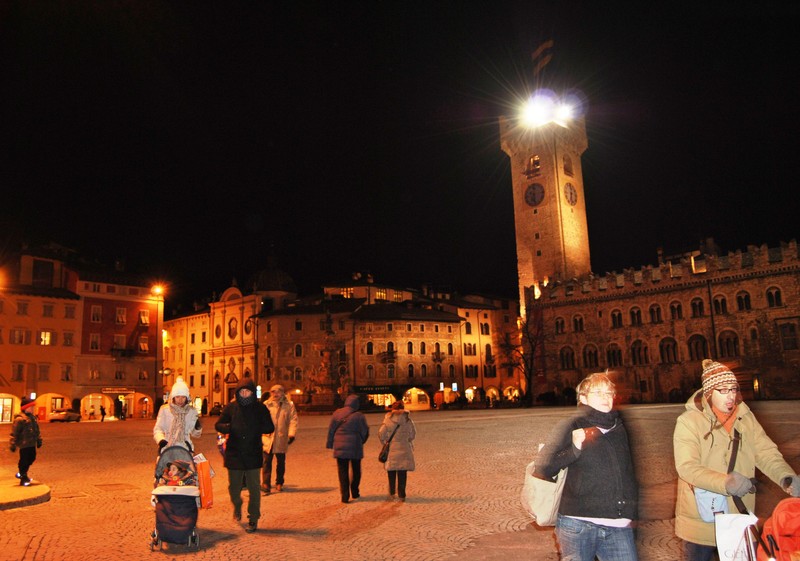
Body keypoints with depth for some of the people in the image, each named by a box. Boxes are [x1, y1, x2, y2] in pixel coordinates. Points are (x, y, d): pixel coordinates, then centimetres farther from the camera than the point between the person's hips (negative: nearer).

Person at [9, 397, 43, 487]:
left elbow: (37, 430, 21)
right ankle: (23, 479, 11)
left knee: (32, 458, 16)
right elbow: (14, 433, -15)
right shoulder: (19, 419, -15)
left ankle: (22, 473, 36)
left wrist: (39, 440, 22)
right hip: (24, 444, -9)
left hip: (31, 444, 9)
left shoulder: (32, 417, 13)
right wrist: (13, 444, -15)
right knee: (24, 460, 0)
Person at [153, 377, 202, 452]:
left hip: (185, 448, 1)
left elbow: (195, 434, 13)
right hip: (167, 447, -1)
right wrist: (161, 440, -17)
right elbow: (157, 429, 3)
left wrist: (197, 428, -10)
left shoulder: (192, 411, 8)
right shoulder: (164, 409, 5)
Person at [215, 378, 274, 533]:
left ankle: (253, 520, 14)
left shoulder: (260, 408, -1)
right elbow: (218, 425, 5)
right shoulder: (231, 407, 0)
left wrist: (255, 429, -16)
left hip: (253, 455, -1)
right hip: (234, 454, 1)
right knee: (234, 487, 11)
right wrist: (229, 428, -17)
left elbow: (270, 427, 1)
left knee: (254, 488, 1)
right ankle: (237, 505, 43)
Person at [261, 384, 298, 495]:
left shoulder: (289, 405, 1)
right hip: (267, 438, 0)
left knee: (281, 462, 10)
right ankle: (265, 483, -1)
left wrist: (291, 434, -13)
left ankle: (279, 483, 23)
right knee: (267, 461, -5)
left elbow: (293, 420, -3)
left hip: (281, 439, 1)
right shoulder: (266, 405, 2)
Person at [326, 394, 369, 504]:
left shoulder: (337, 413, -1)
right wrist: (361, 442, 16)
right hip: (355, 448, -1)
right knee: (356, 470, 17)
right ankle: (354, 492, 26)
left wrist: (330, 444, 13)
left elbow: (331, 430, 4)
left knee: (343, 471, 5)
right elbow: (365, 432, -2)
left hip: (340, 447, 1)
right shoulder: (359, 416, -9)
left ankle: (345, 496, 0)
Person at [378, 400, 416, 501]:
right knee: (402, 473, 7)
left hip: (391, 449, 0)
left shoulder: (388, 419, -7)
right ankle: (401, 495, 8)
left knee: (391, 472, 15)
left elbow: (381, 434, -6)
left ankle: (391, 493, 19)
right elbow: (413, 434, 4)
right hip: (404, 448, 1)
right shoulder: (408, 420, -2)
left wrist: (385, 442, 10)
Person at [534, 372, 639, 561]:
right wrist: (574, 450, -21)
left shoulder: (619, 429, 14)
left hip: (618, 528, 4)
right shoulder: (571, 427, -2)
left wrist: (630, 514, 18)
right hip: (578, 525, -4)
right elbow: (542, 467, -10)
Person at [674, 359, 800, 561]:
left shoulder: (746, 418, 4)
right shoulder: (689, 421, -12)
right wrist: (725, 483, -36)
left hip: (739, 522, 4)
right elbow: (687, 467, -21)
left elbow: (767, 454, -2)